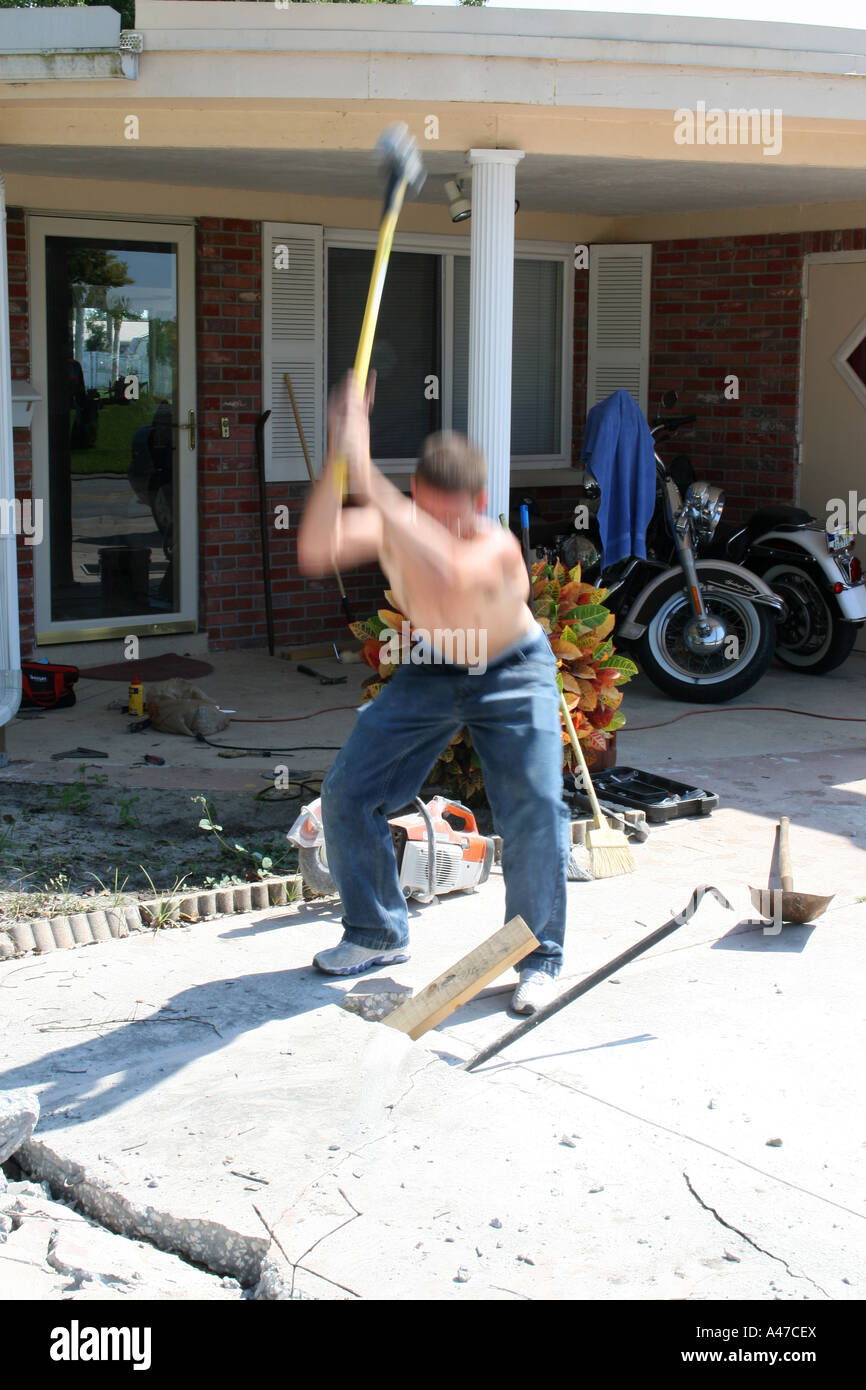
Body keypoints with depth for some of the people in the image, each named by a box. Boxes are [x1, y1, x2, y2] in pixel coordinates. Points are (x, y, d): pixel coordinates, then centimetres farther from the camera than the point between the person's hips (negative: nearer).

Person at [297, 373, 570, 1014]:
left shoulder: (497, 547, -36)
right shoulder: (392, 524, -23)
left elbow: (444, 570, -60)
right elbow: (316, 552, -41)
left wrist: (367, 476, -65)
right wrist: (339, 457, -52)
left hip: (513, 675, -4)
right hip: (429, 672, 5)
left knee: (536, 811, -19)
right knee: (347, 794, 0)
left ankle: (538, 958, 2)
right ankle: (378, 935, 20)